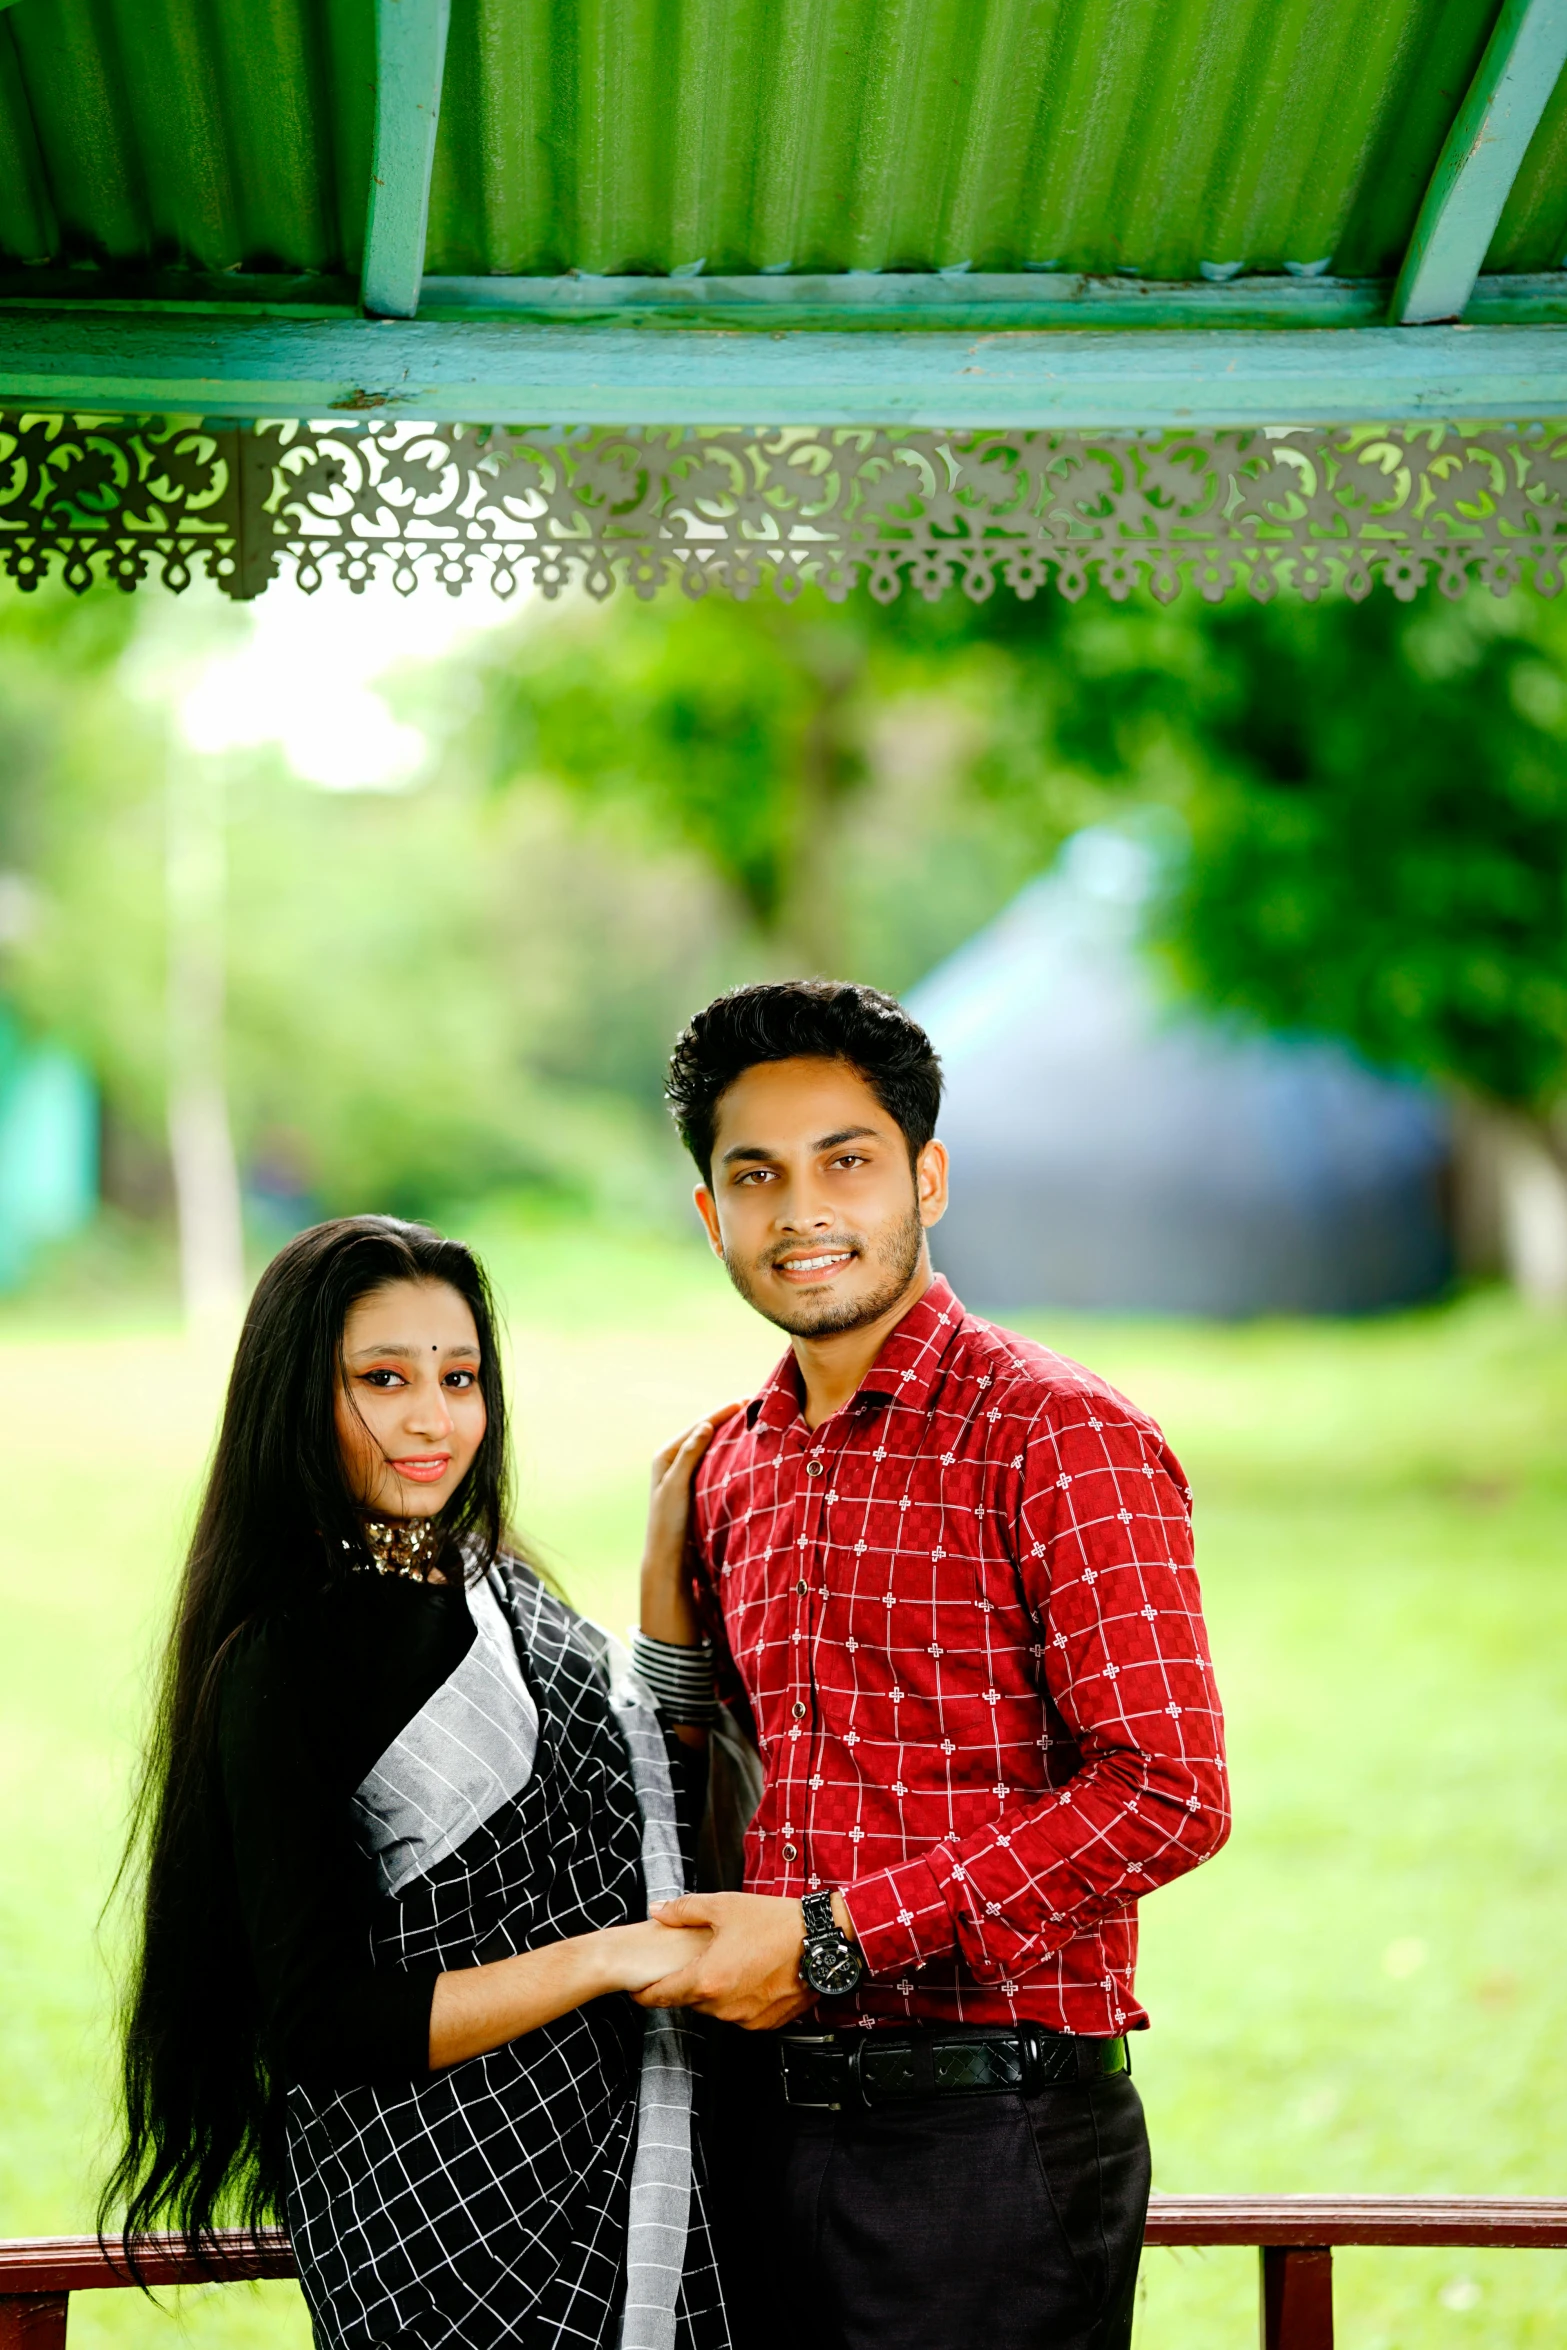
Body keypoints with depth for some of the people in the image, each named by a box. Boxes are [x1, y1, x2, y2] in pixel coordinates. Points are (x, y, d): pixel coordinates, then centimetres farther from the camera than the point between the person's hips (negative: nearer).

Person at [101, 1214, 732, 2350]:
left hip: (624, 2161, 7)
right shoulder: (282, 1667, -14)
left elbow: (652, 1787, 17)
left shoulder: (494, 1583, 8)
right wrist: (604, 1959, -20)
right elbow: (316, 2020, -17)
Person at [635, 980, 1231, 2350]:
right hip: (772, 2120, 6)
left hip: (985, 2132, -6)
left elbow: (1166, 1794, -18)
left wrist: (835, 1941, -16)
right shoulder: (736, 1465, 12)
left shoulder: (1057, 1435, -10)